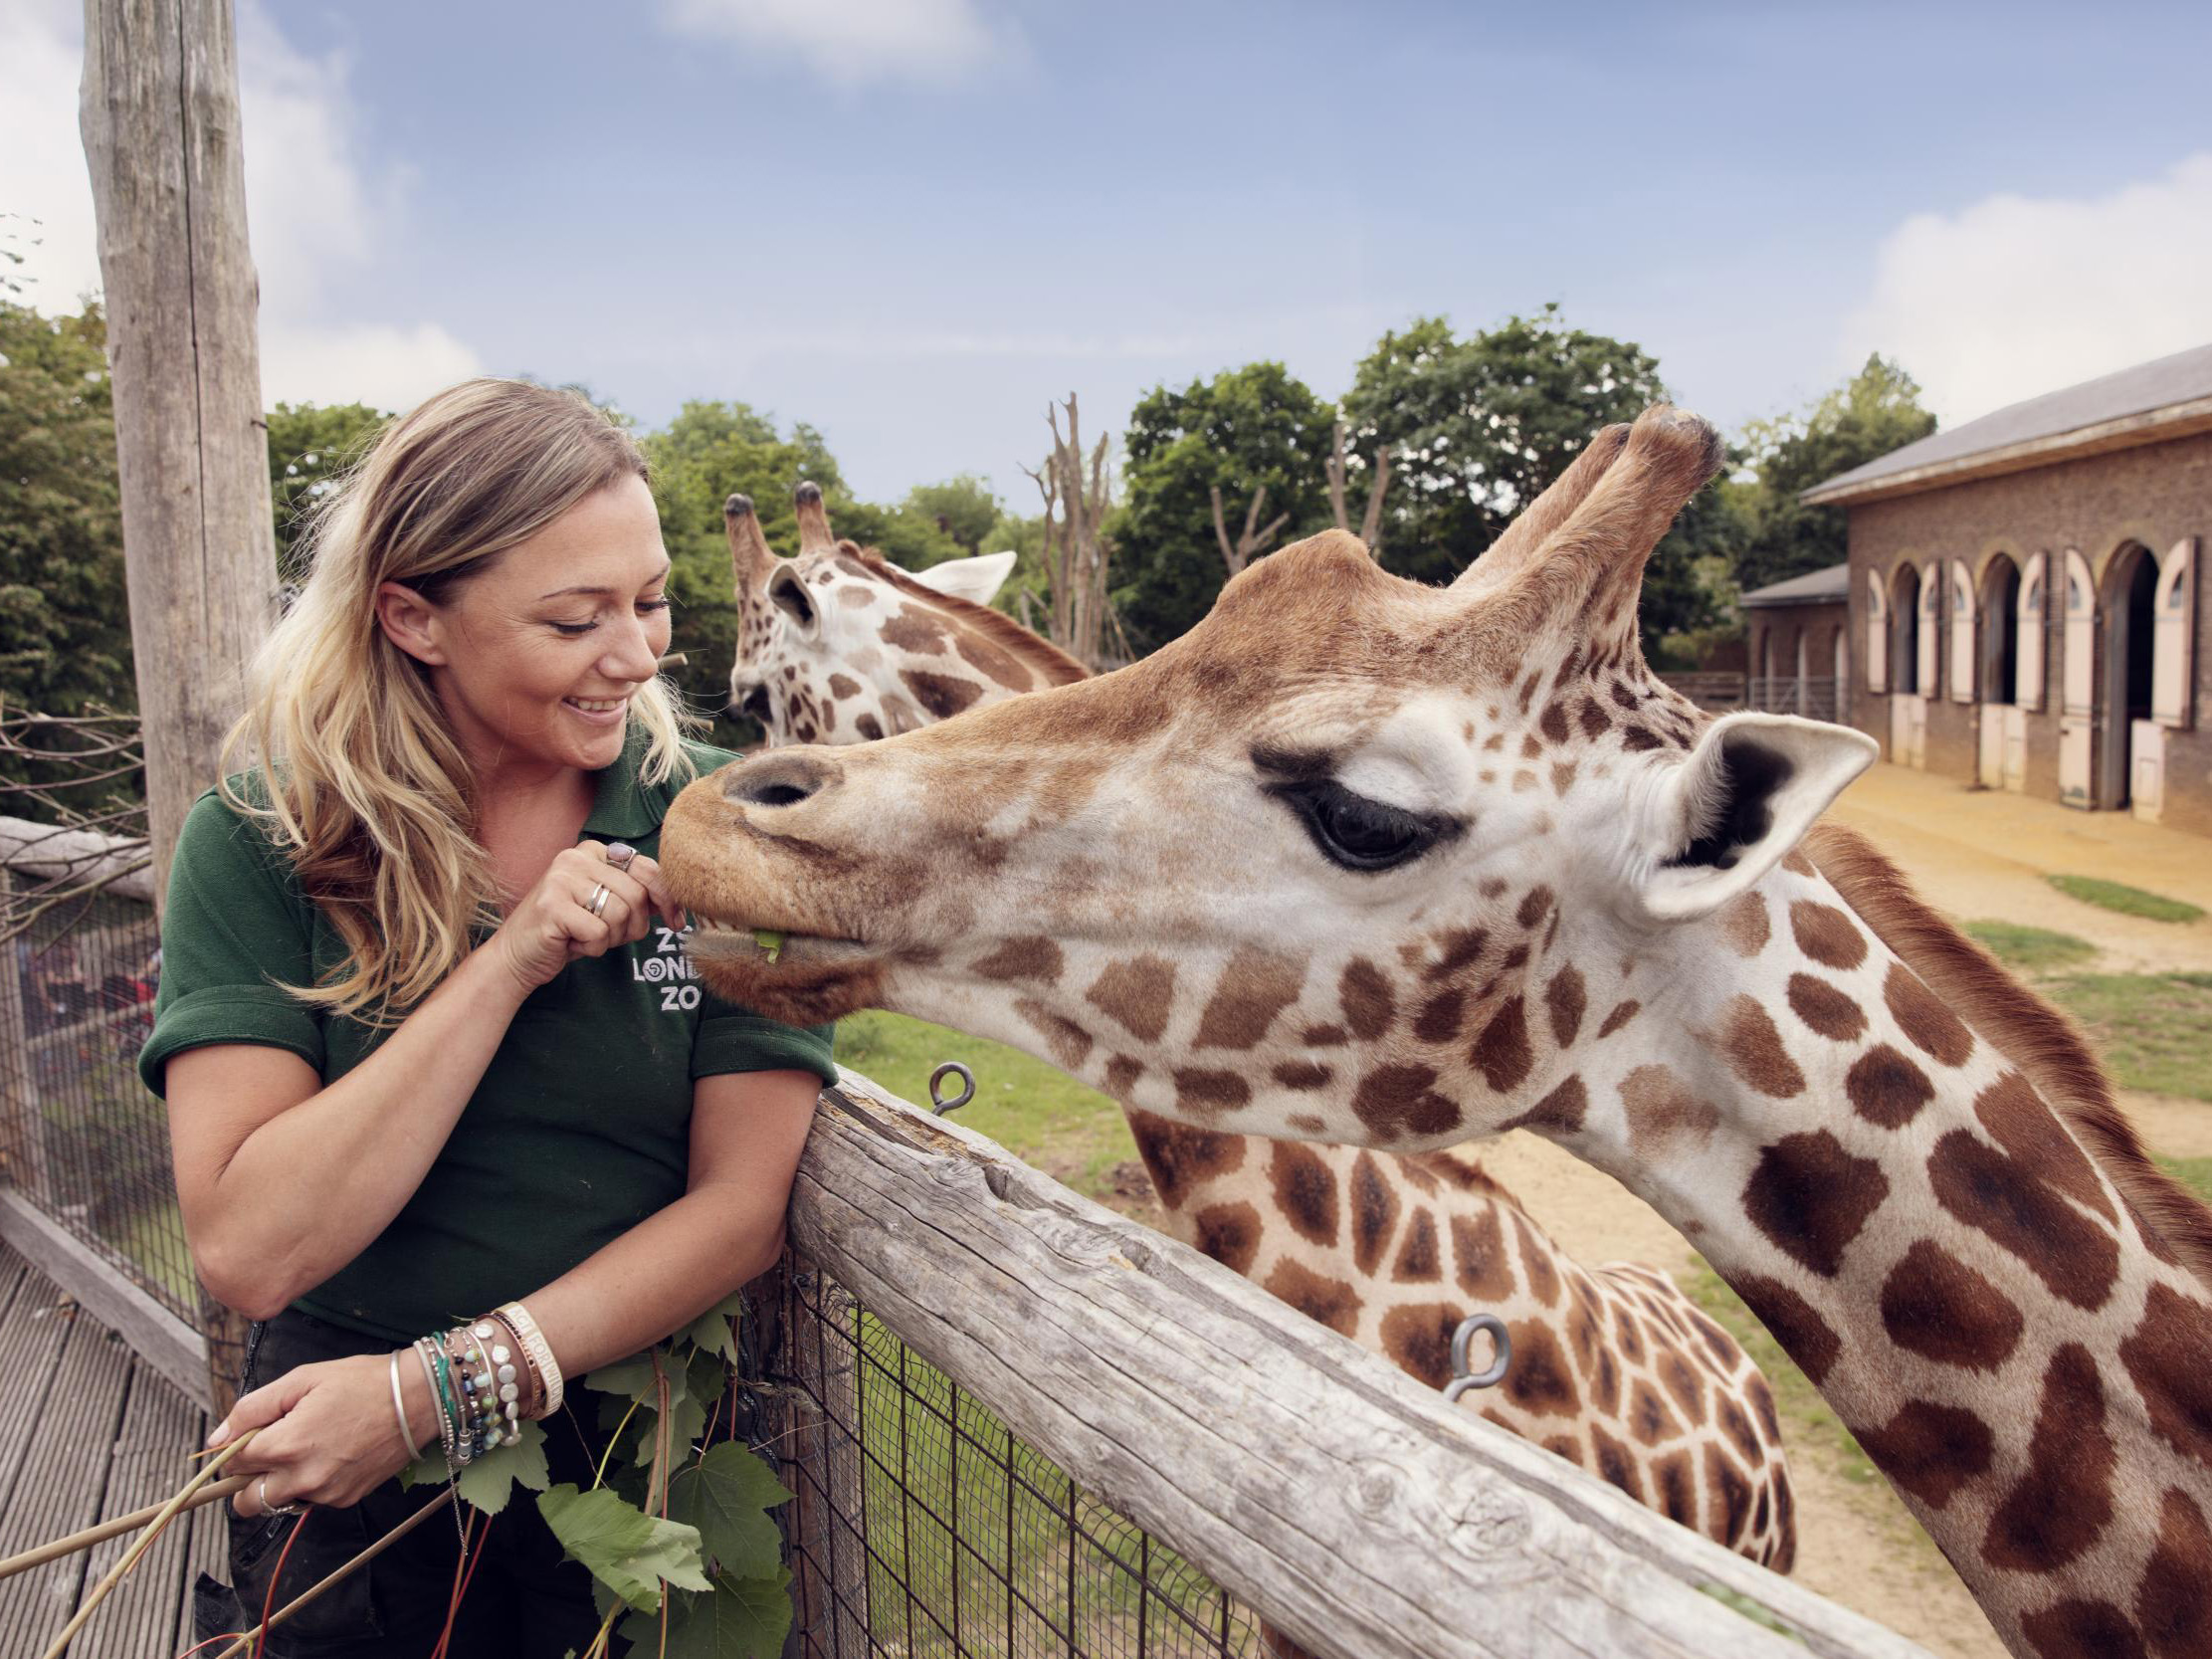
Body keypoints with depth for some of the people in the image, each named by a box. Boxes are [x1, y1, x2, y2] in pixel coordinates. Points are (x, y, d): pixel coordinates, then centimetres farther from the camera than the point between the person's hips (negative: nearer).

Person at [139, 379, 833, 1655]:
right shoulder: (264, 842, -11)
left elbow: (743, 1205, -13)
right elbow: (250, 1250, -20)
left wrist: (441, 1386, -20)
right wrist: (506, 963, -26)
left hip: (648, 1452, 1)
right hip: (347, 1498, 0)